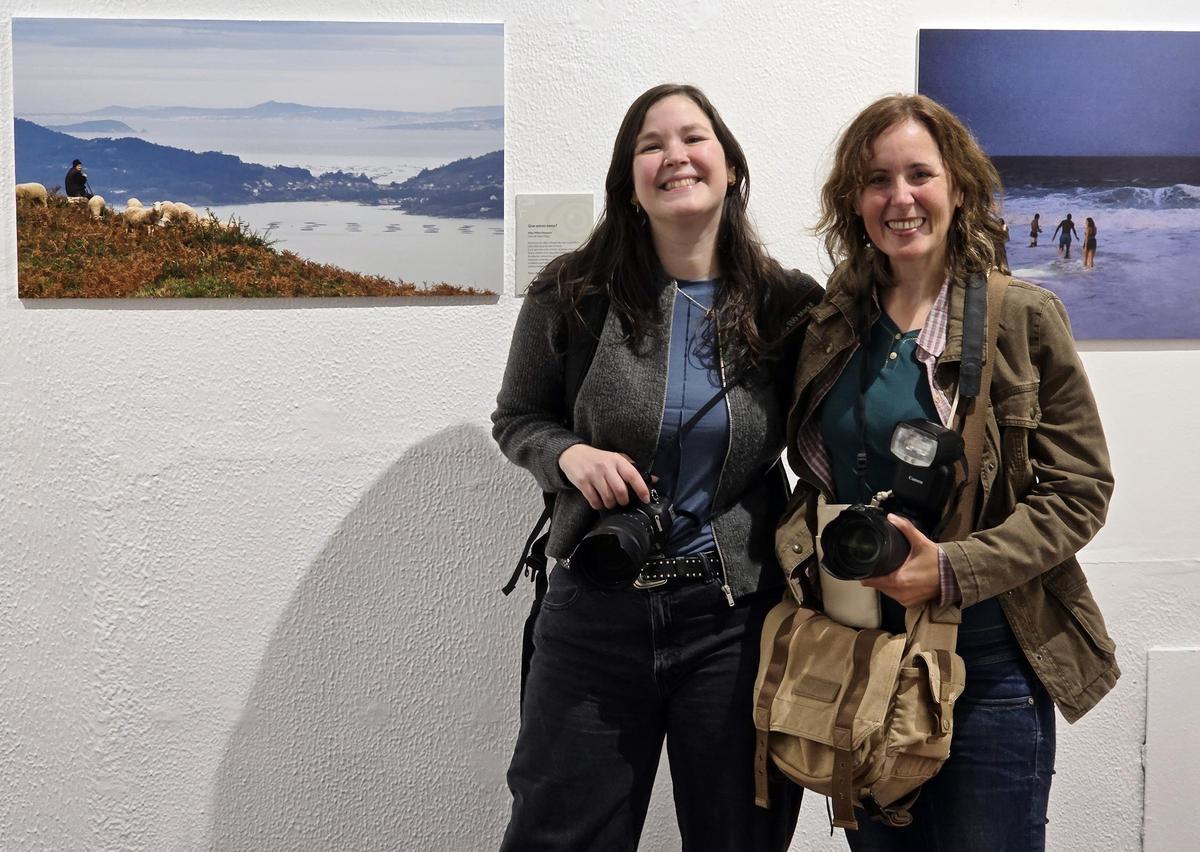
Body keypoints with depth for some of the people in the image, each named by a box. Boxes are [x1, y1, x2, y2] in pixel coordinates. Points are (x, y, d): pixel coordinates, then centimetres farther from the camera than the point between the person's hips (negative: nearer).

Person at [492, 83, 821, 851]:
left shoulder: (789, 304, -3)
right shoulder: (572, 295, -5)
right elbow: (516, 419, 8)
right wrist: (571, 455, -13)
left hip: (738, 615, 1)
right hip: (596, 609, 0)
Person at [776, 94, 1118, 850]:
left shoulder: (1022, 317, -7)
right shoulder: (833, 324, 7)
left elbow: (1080, 491, -8)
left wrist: (952, 572, -20)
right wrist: (804, 548, -4)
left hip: (988, 665, -4)